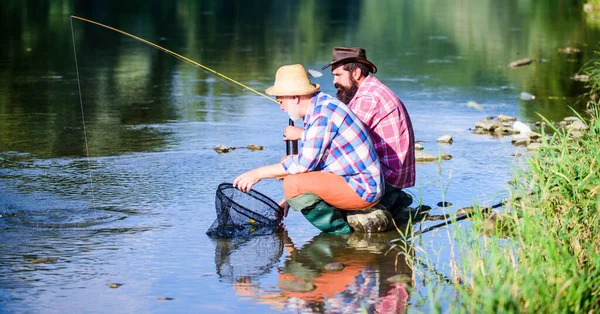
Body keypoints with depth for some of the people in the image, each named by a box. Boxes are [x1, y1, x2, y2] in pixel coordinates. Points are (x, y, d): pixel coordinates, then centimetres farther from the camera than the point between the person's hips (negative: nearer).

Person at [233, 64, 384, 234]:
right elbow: (312, 162, 22)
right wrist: (288, 200, 21)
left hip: (362, 188, -11)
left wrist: (259, 173, -15)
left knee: (293, 183, -25)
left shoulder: (325, 111, -18)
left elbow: (306, 163, -23)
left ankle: (340, 231, -8)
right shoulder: (315, 109, 13)